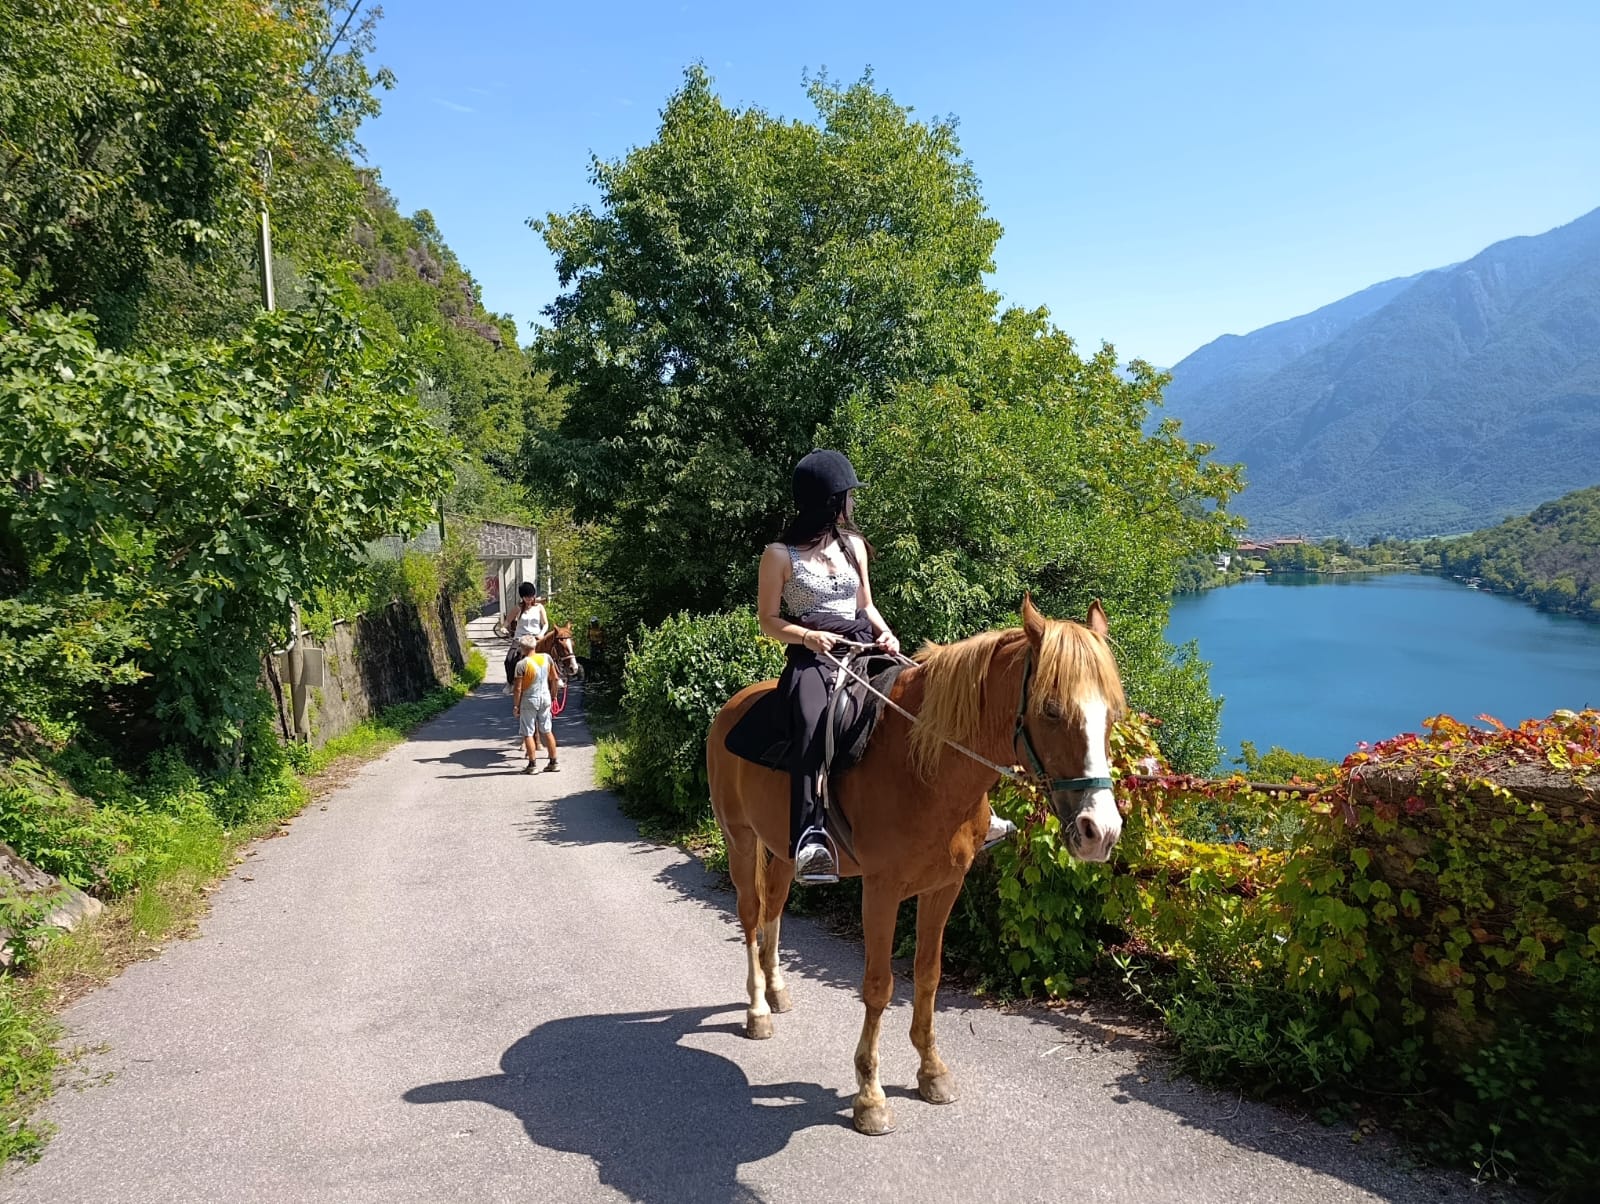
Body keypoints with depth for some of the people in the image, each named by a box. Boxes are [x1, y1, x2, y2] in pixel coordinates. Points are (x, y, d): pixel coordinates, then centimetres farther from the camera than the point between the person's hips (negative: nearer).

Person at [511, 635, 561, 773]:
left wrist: (515, 705, -4)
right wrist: (553, 696, 17)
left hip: (529, 700, -5)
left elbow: (518, 688, -15)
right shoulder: (547, 658, -2)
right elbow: (555, 679, 5)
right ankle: (553, 763, 18)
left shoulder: (522, 664, -16)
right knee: (547, 731, 14)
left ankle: (532, 765, 7)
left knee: (528, 733, 5)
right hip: (545, 698, 5)